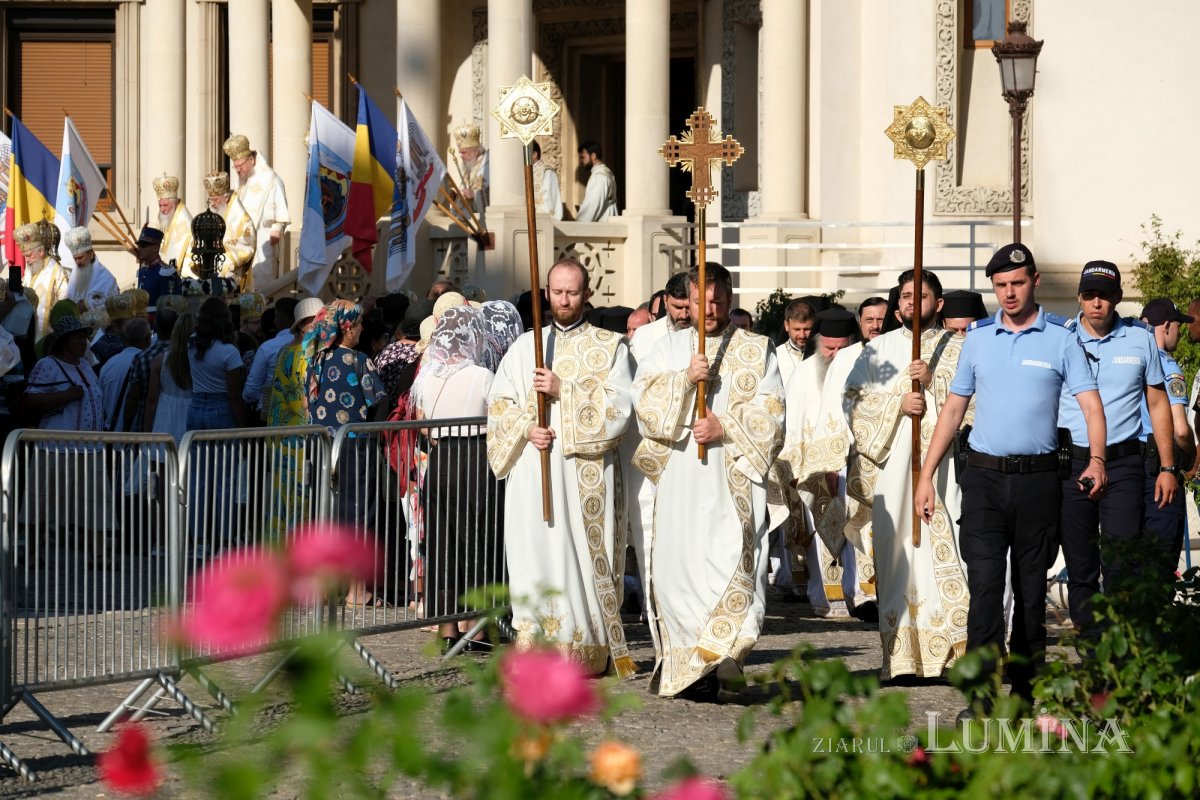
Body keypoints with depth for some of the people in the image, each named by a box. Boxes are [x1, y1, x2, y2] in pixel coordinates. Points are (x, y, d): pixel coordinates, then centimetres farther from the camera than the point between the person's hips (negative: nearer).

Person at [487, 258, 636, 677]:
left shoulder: (610, 347, 8)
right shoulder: (525, 346, 17)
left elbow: (618, 408, -4)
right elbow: (498, 401, 11)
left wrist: (564, 390, -12)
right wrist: (526, 427, -8)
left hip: (586, 471, -2)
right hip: (532, 472, 2)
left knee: (582, 554, -6)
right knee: (534, 551, -5)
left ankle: (584, 648, -3)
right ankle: (534, 645, -3)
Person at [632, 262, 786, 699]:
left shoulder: (756, 350, 12)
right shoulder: (670, 347, 17)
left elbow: (770, 413, 3)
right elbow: (644, 398, 4)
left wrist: (725, 427, -10)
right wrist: (684, 379, -11)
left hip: (735, 477, -2)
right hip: (680, 478, 2)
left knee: (730, 561, -16)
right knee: (678, 563, -4)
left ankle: (708, 662, -18)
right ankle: (683, 667, 2)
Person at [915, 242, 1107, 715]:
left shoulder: (1061, 339, 2)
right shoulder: (978, 338, 9)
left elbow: (1091, 405, -5)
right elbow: (953, 409, 14)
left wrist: (1096, 459, -23)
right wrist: (926, 476, 9)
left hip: (1037, 480, -1)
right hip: (984, 476, 1)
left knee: (1032, 588, 7)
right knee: (984, 584, -11)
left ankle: (1026, 691, 15)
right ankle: (980, 695, -14)